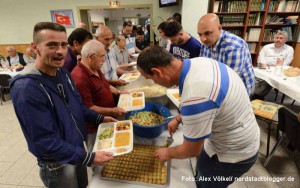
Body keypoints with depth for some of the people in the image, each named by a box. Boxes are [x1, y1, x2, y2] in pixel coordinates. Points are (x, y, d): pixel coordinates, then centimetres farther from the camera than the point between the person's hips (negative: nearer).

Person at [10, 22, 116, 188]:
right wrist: (88, 158, -28)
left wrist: (99, 118, -2)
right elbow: (44, 140, -27)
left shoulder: (63, 74, -3)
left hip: (78, 149, 7)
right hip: (57, 164, -7)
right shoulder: (26, 88, -28)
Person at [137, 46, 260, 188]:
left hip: (235, 153, -7)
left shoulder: (194, 96, -40)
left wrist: (168, 153, -3)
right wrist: (178, 119, 12)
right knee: (203, 175, 27)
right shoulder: (198, 62, -11)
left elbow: (191, 151, -22)